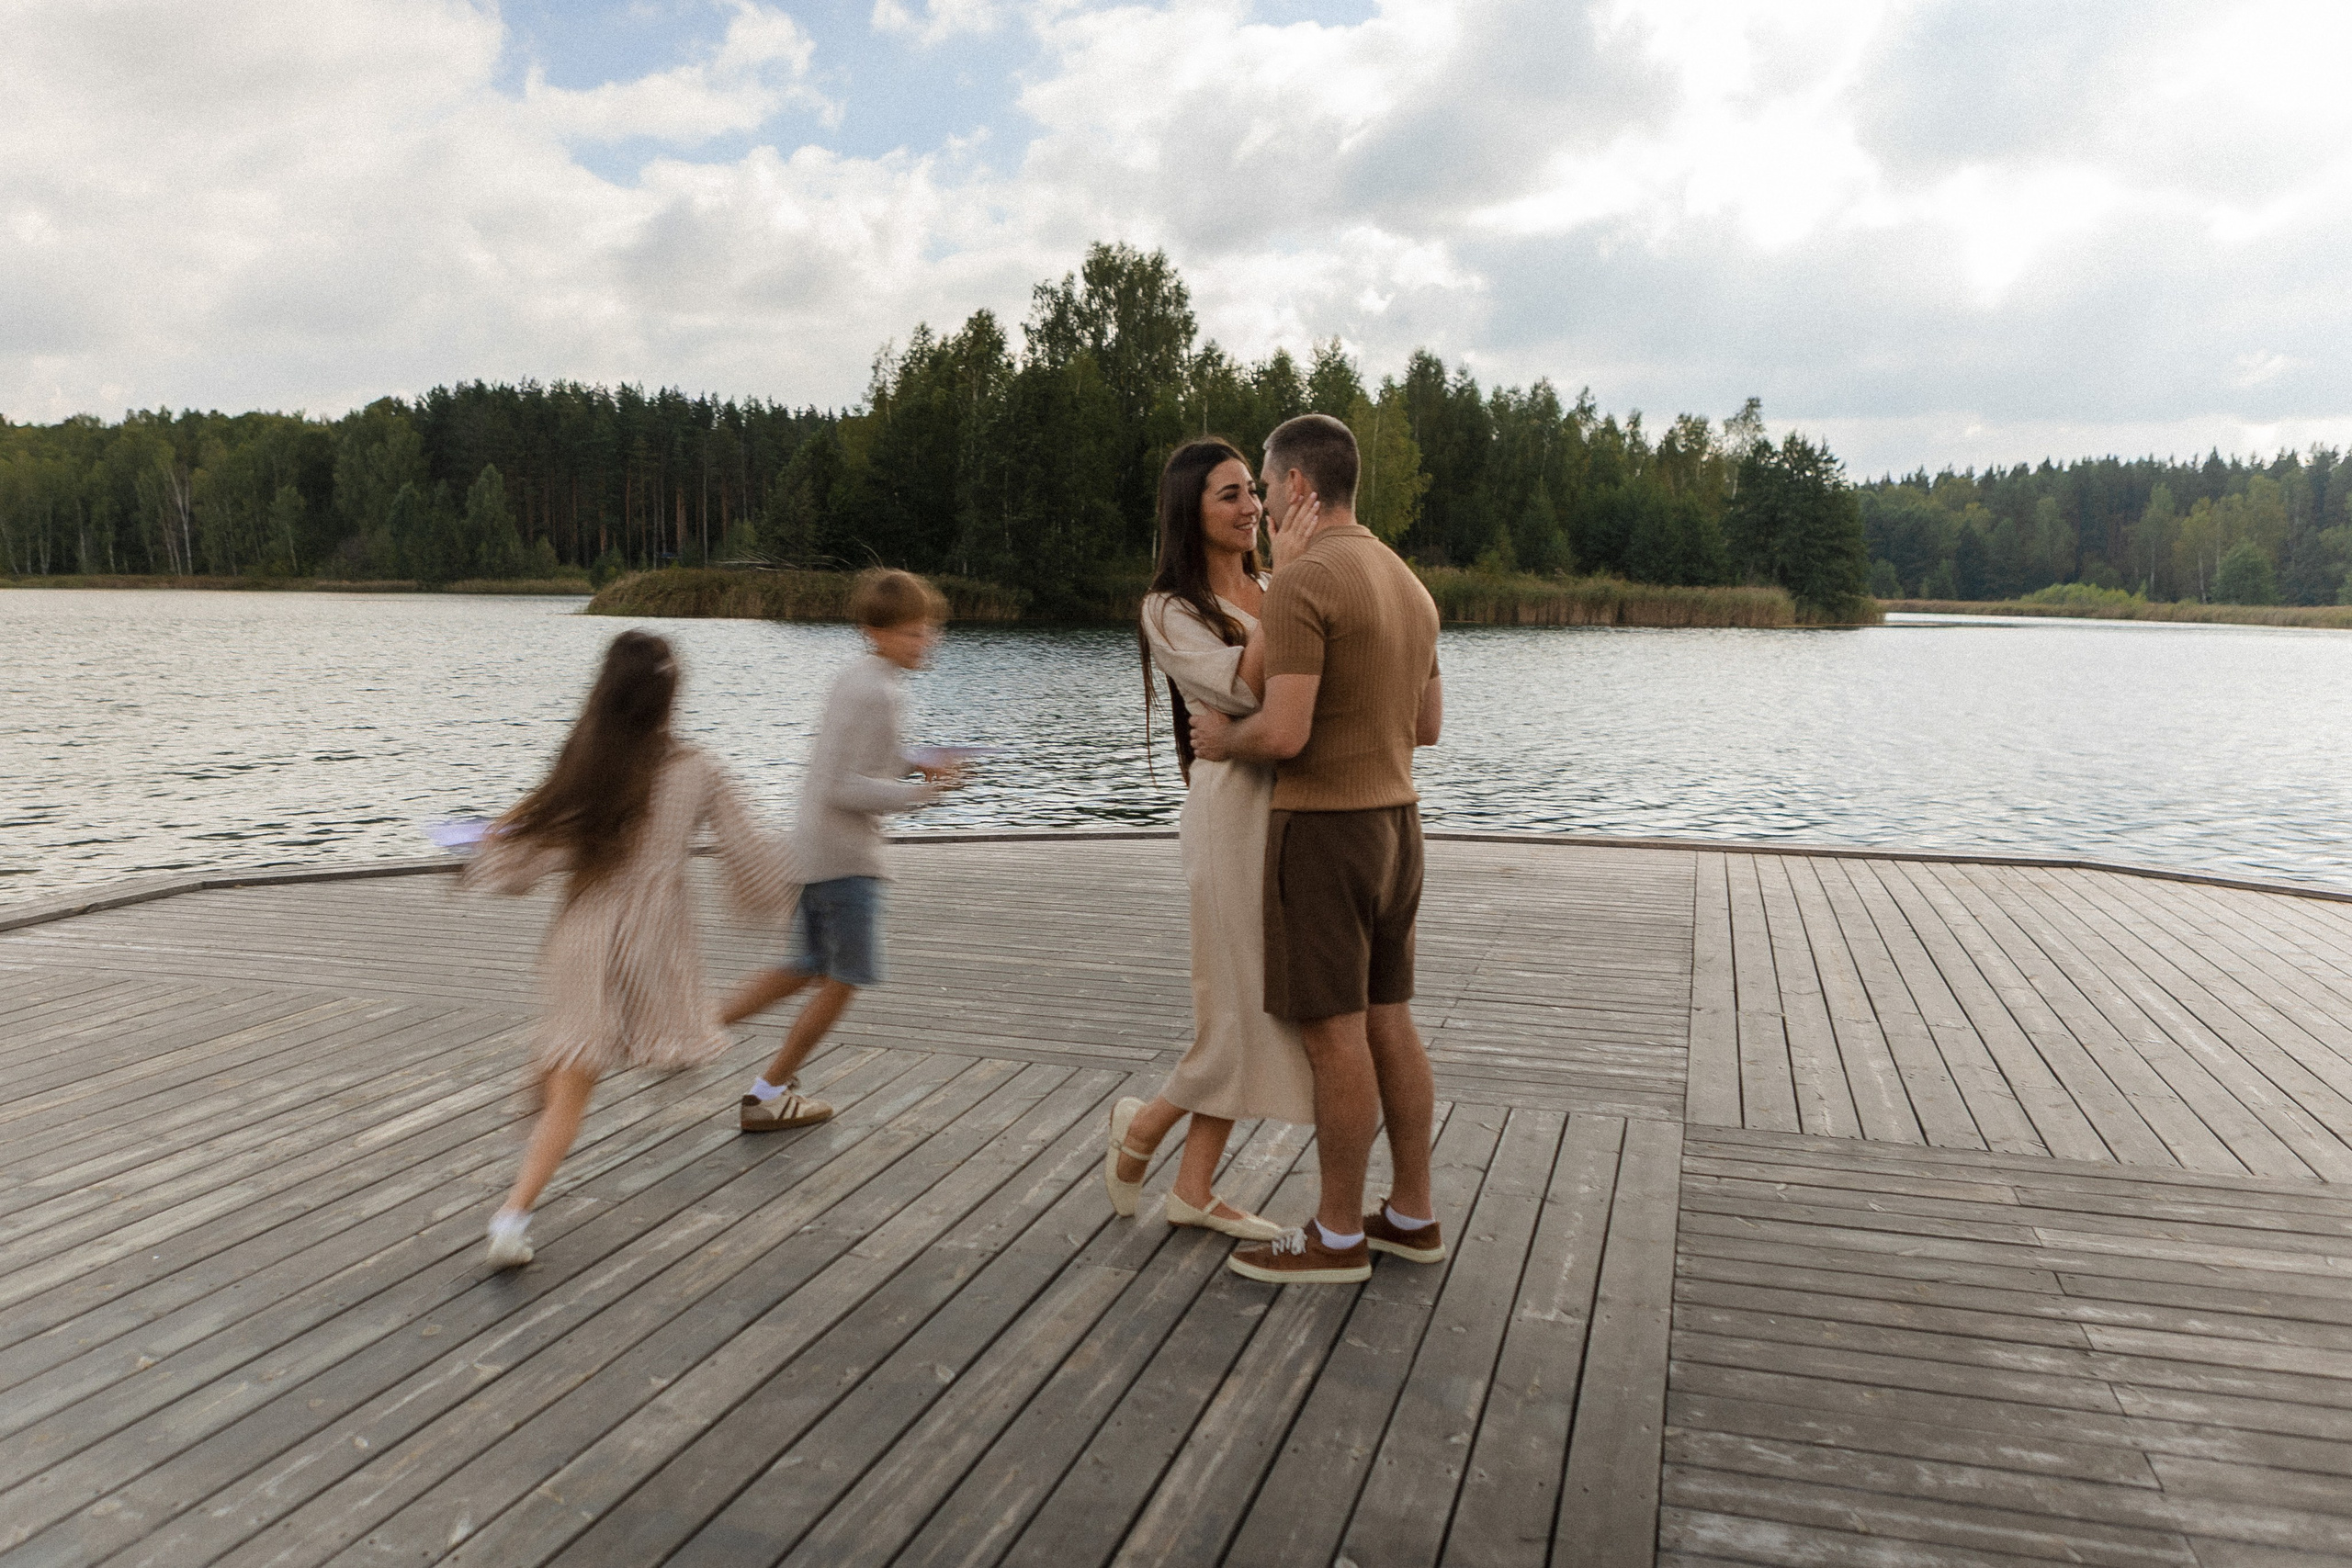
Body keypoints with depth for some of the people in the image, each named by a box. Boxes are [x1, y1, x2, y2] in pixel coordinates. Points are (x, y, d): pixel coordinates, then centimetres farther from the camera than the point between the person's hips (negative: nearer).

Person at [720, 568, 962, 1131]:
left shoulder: (857, 679, 12)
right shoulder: (876, 692, -19)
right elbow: (838, 786, -22)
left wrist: (917, 764, 11)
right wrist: (913, 795, -18)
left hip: (812, 847, 10)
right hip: (845, 852, -10)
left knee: (809, 969, 21)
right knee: (844, 980, 4)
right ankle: (767, 1095, 14)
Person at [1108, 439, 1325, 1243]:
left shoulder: (1272, 594, 14)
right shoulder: (1170, 611, -6)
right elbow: (1244, 689, -21)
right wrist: (1285, 583, -21)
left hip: (1295, 805, 7)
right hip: (1234, 806, -7)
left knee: (1258, 1009, 9)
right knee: (1249, 1003, -3)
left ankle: (1194, 1189, 20)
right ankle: (1142, 1125, 24)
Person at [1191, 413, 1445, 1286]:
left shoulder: (1300, 584, -17)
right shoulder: (1406, 586, 12)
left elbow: (1284, 735, -24)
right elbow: (1426, 727, 17)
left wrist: (1223, 741, -2)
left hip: (1321, 834, -9)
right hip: (1391, 825, 9)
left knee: (1333, 1034, -1)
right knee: (1385, 1021, 13)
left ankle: (1337, 1236, 10)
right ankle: (1412, 1214, 20)